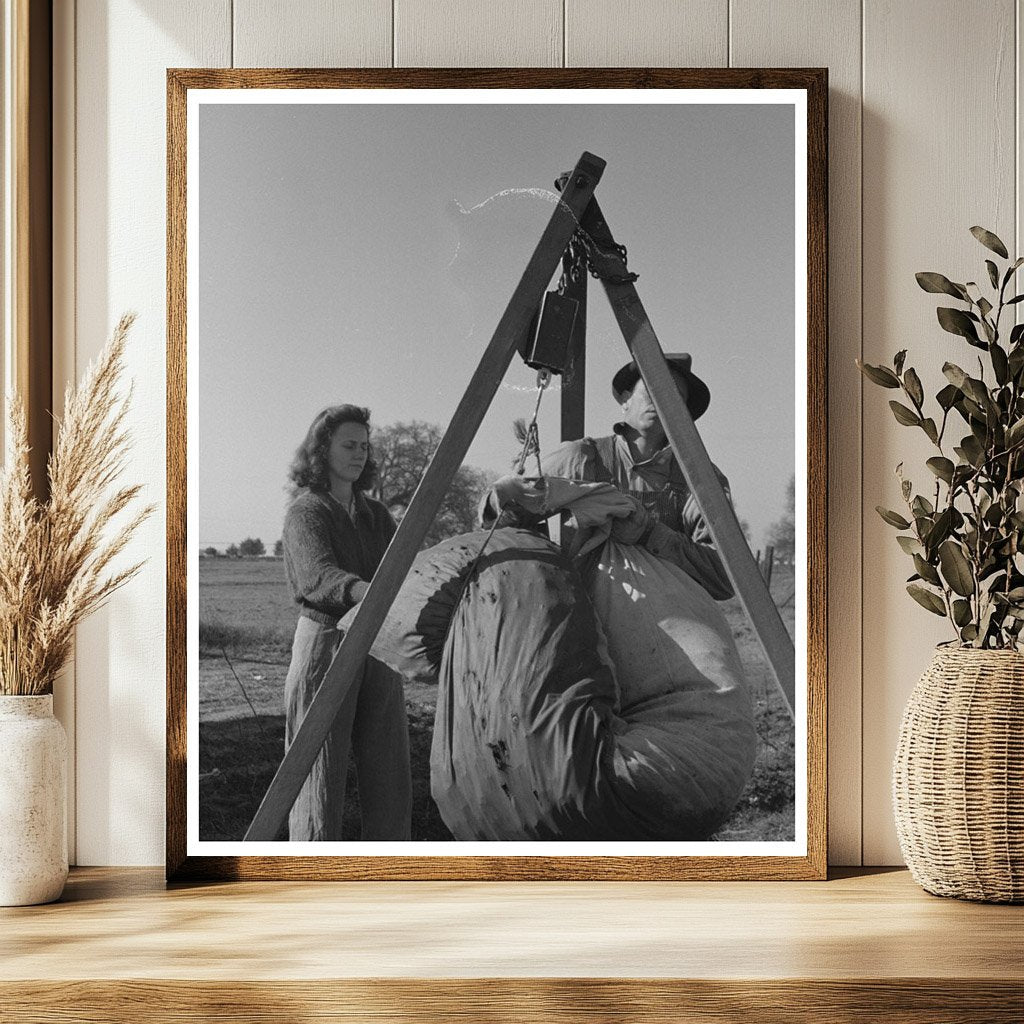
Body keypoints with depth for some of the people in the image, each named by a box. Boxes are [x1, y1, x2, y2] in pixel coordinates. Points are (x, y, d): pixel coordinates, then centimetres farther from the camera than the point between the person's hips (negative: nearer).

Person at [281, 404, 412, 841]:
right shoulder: (304, 513, -9)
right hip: (324, 644, -6)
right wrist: (374, 595, -44)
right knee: (321, 774, -4)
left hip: (377, 650, 6)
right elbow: (320, 579, -26)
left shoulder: (375, 515, 13)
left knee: (388, 773, 4)